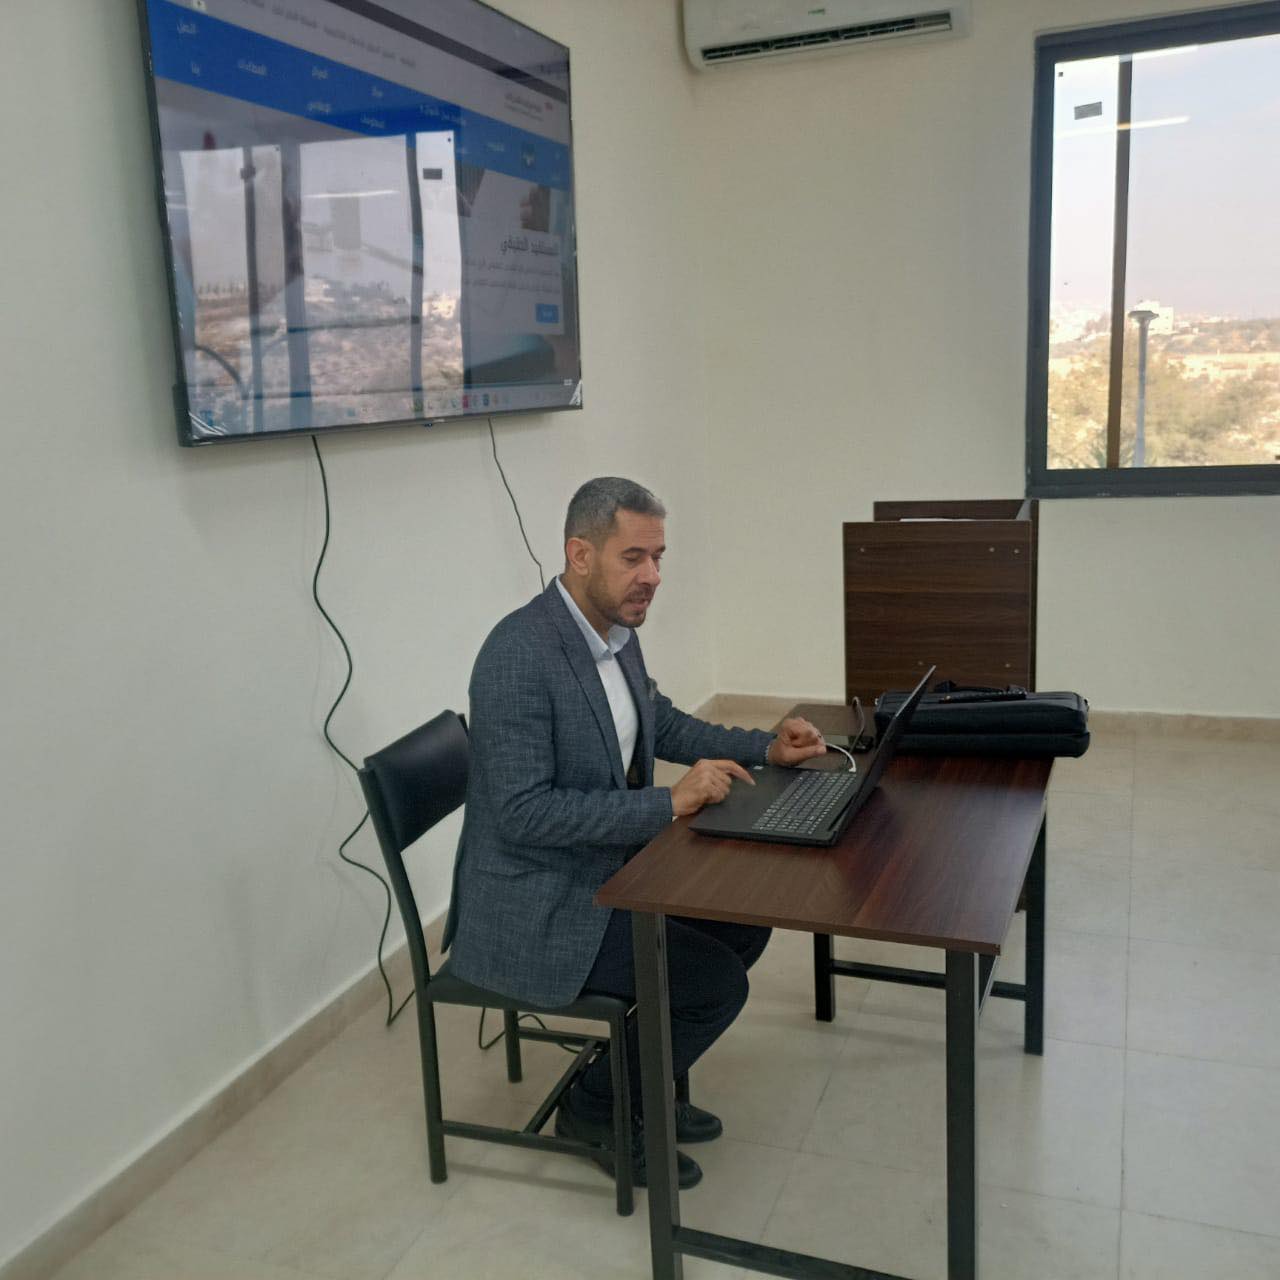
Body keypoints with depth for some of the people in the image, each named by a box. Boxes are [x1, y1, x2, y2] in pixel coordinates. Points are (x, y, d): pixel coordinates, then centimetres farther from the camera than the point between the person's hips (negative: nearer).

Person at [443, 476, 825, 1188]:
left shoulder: (615, 631, 2)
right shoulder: (519, 655, -26)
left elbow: (661, 725, 18)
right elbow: (523, 812, -29)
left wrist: (765, 748, 6)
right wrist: (670, 804, -31)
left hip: (606, 869, 9)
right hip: (536, 905, -9)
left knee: (744, 924, 10)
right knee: (717, 983, -12)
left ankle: (645, 1081, 25)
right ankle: (597, 1108, 13)